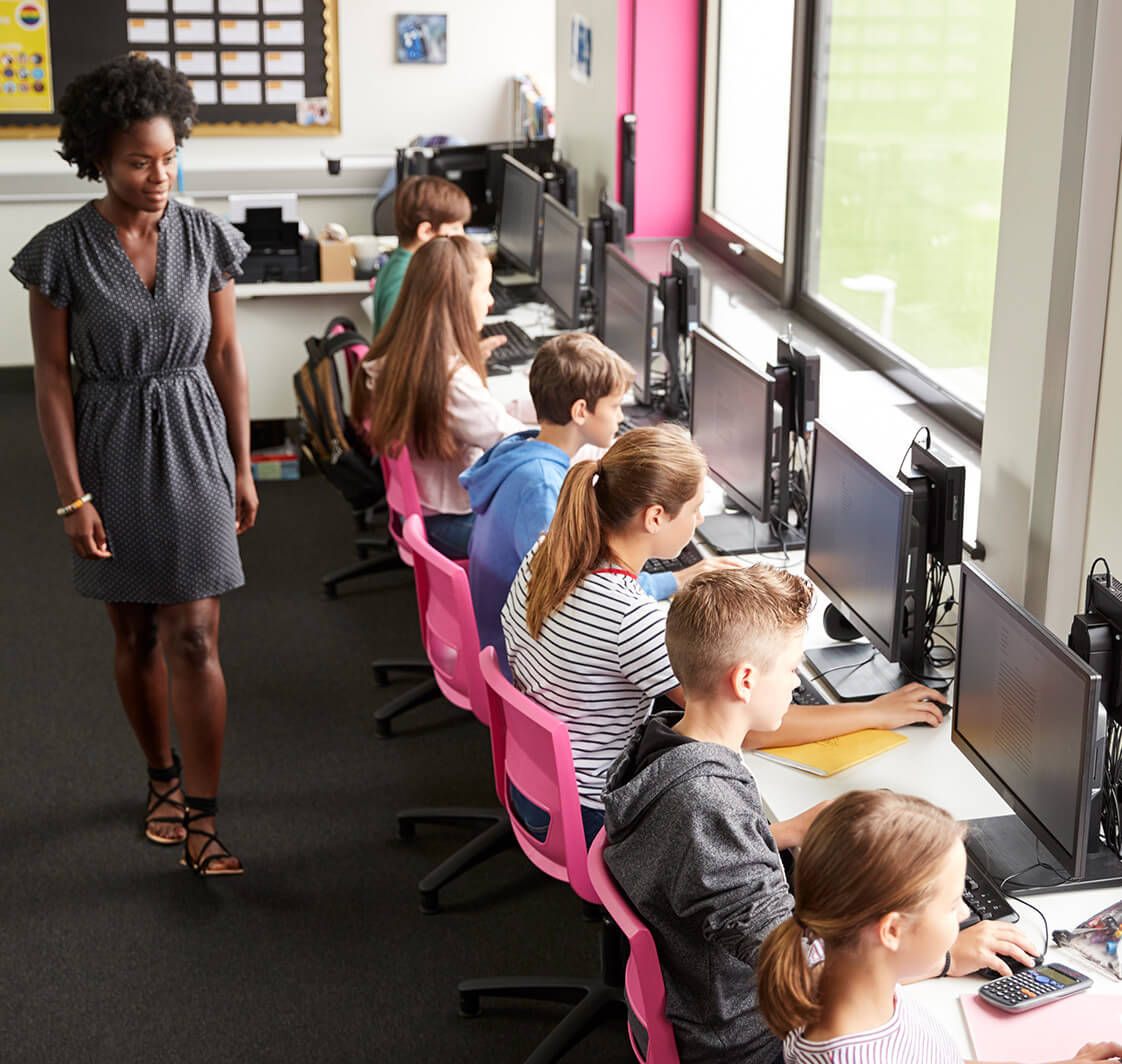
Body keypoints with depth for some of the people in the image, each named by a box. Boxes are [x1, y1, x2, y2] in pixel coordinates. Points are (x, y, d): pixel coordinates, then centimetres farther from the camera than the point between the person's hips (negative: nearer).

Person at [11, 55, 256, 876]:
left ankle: (201, 818, 1)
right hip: (111, 450, 0)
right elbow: (52, 377, -6)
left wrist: (242, 467, 5)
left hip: (193, 445, 0)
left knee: (193, 640, -5)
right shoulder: (63, 251, -9)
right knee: (135, 637, 13)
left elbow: (227, 355, 3)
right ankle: (164, 777, 34)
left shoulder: (205, 237, -3)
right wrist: (73, 496, -9)